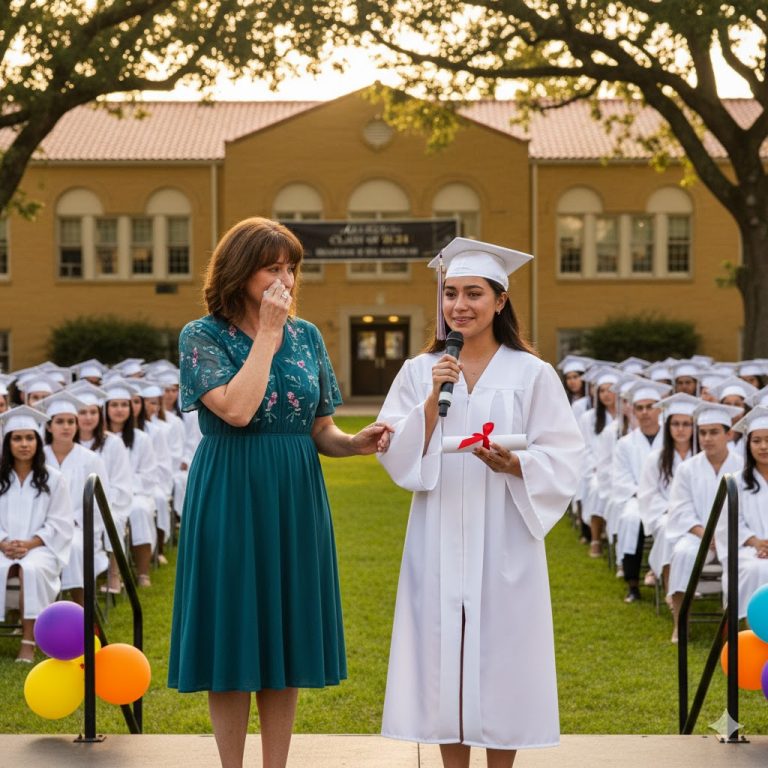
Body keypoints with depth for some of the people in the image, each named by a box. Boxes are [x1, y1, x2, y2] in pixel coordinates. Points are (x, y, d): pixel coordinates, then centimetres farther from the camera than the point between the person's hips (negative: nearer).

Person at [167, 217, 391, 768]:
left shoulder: (307, 336, 8)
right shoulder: (203, 336, -5)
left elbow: (321, 432, 10)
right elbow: (237, 409, -21)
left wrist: (359, 442, -11)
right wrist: (269, 334, -15)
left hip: (297, 500, 4)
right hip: (231, 499, -4)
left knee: (287, 638, 7)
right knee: (234, 637, 1)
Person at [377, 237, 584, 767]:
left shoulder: (532, 374, -1)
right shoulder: (419, 372, 5)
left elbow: (563, 461, -3)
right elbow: (397, 456, -1)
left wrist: (513, 465, -22)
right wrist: (433, 401, -14)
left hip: (503, 543, -2)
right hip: (439, 542, 2)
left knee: (500, 657, 2)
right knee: (443, 654, 4)